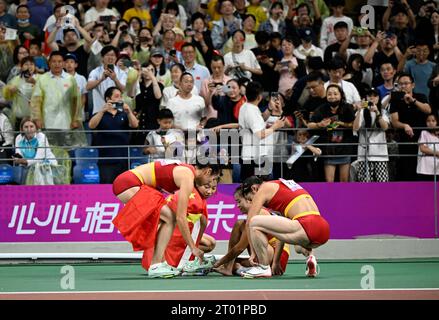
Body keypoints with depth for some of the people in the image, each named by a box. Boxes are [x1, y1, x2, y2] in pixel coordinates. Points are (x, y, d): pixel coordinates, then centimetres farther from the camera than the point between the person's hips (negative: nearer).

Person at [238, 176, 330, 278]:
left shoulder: (264, 189, 8)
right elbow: (284, 229, 34)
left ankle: (264, 268, 2)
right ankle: (309, 255, 10)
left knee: (255, 223, -7)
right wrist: (276, 261, 35)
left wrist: (253, 253, 14)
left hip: (307, 228, -9)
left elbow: (249, 222, 5)